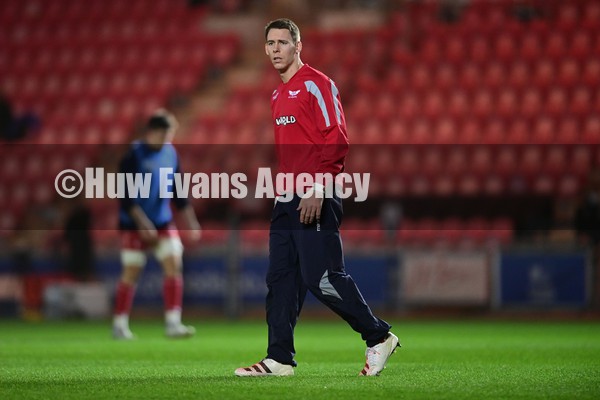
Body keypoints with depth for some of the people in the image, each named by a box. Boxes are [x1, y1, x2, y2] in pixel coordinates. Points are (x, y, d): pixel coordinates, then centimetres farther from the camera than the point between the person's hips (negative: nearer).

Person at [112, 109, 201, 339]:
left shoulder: (170, 153, 6)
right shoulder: (134, 155, -13)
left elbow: (178, 192, 14)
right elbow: (125, 195, -16)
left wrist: (191, 221, 10)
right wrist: (143, 223, -22)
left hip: (163, 223, 5)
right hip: (134, 224, -5)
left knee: (173, 265, -6)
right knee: (131, 273, 0)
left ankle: (173, 323, -6)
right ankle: (120, 325, 12)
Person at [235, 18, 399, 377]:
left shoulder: (316, 84, -8)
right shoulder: (278, 94, 18)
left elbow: (337, 139, -15)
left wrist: (317, 189, -19)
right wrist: (283, 188, 16)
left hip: (315, 201, -9)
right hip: (287, 200, 9)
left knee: (323, 279, -9)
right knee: (281, 280, 5)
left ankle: (379, 337, 5)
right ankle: (280, 359, 8)